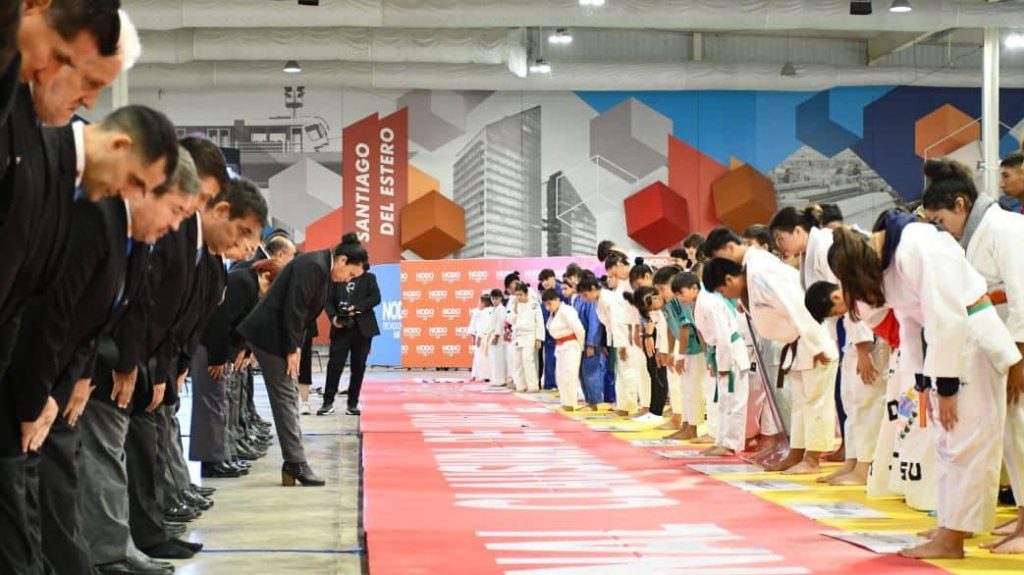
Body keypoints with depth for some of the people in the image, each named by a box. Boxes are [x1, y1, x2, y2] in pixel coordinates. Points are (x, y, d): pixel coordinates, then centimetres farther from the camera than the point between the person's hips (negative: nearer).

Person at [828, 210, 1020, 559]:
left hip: (972, 340, -10)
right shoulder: (885, 257, 4)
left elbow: (945, 317, -25)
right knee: (949, 439, 13)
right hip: (946, 339, 10)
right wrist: (925, 383, 12)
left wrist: (945, 387, -20)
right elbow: (910, 321, 13)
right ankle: (950, 526, 20)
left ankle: (951, 538, -5)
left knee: (965, 441, -7)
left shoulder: (917, 247, -25)